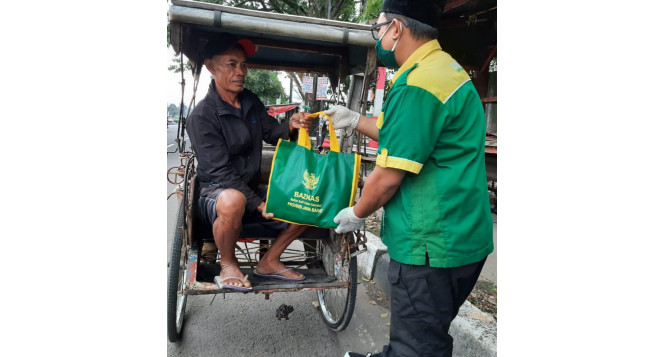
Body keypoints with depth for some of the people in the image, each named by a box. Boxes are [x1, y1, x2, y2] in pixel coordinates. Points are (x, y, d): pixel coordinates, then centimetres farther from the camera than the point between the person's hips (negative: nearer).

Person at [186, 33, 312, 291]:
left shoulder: (251, 102, 8)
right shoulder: (202, 116, -14)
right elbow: (220, 171, -19)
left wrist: (291, 126, -19)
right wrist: (258, 204, -25)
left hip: (252, 192, 7)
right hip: (215, 193, -7)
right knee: (232, 200, -42)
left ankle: (269, 261, 8)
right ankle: (228, 265, -13)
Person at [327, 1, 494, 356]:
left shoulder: (416, 85, -22)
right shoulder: (444, 67, 11)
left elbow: (388, 176, -20)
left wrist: (357, 213, -2)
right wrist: (354, 120, 24)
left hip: (432, 244, -10)